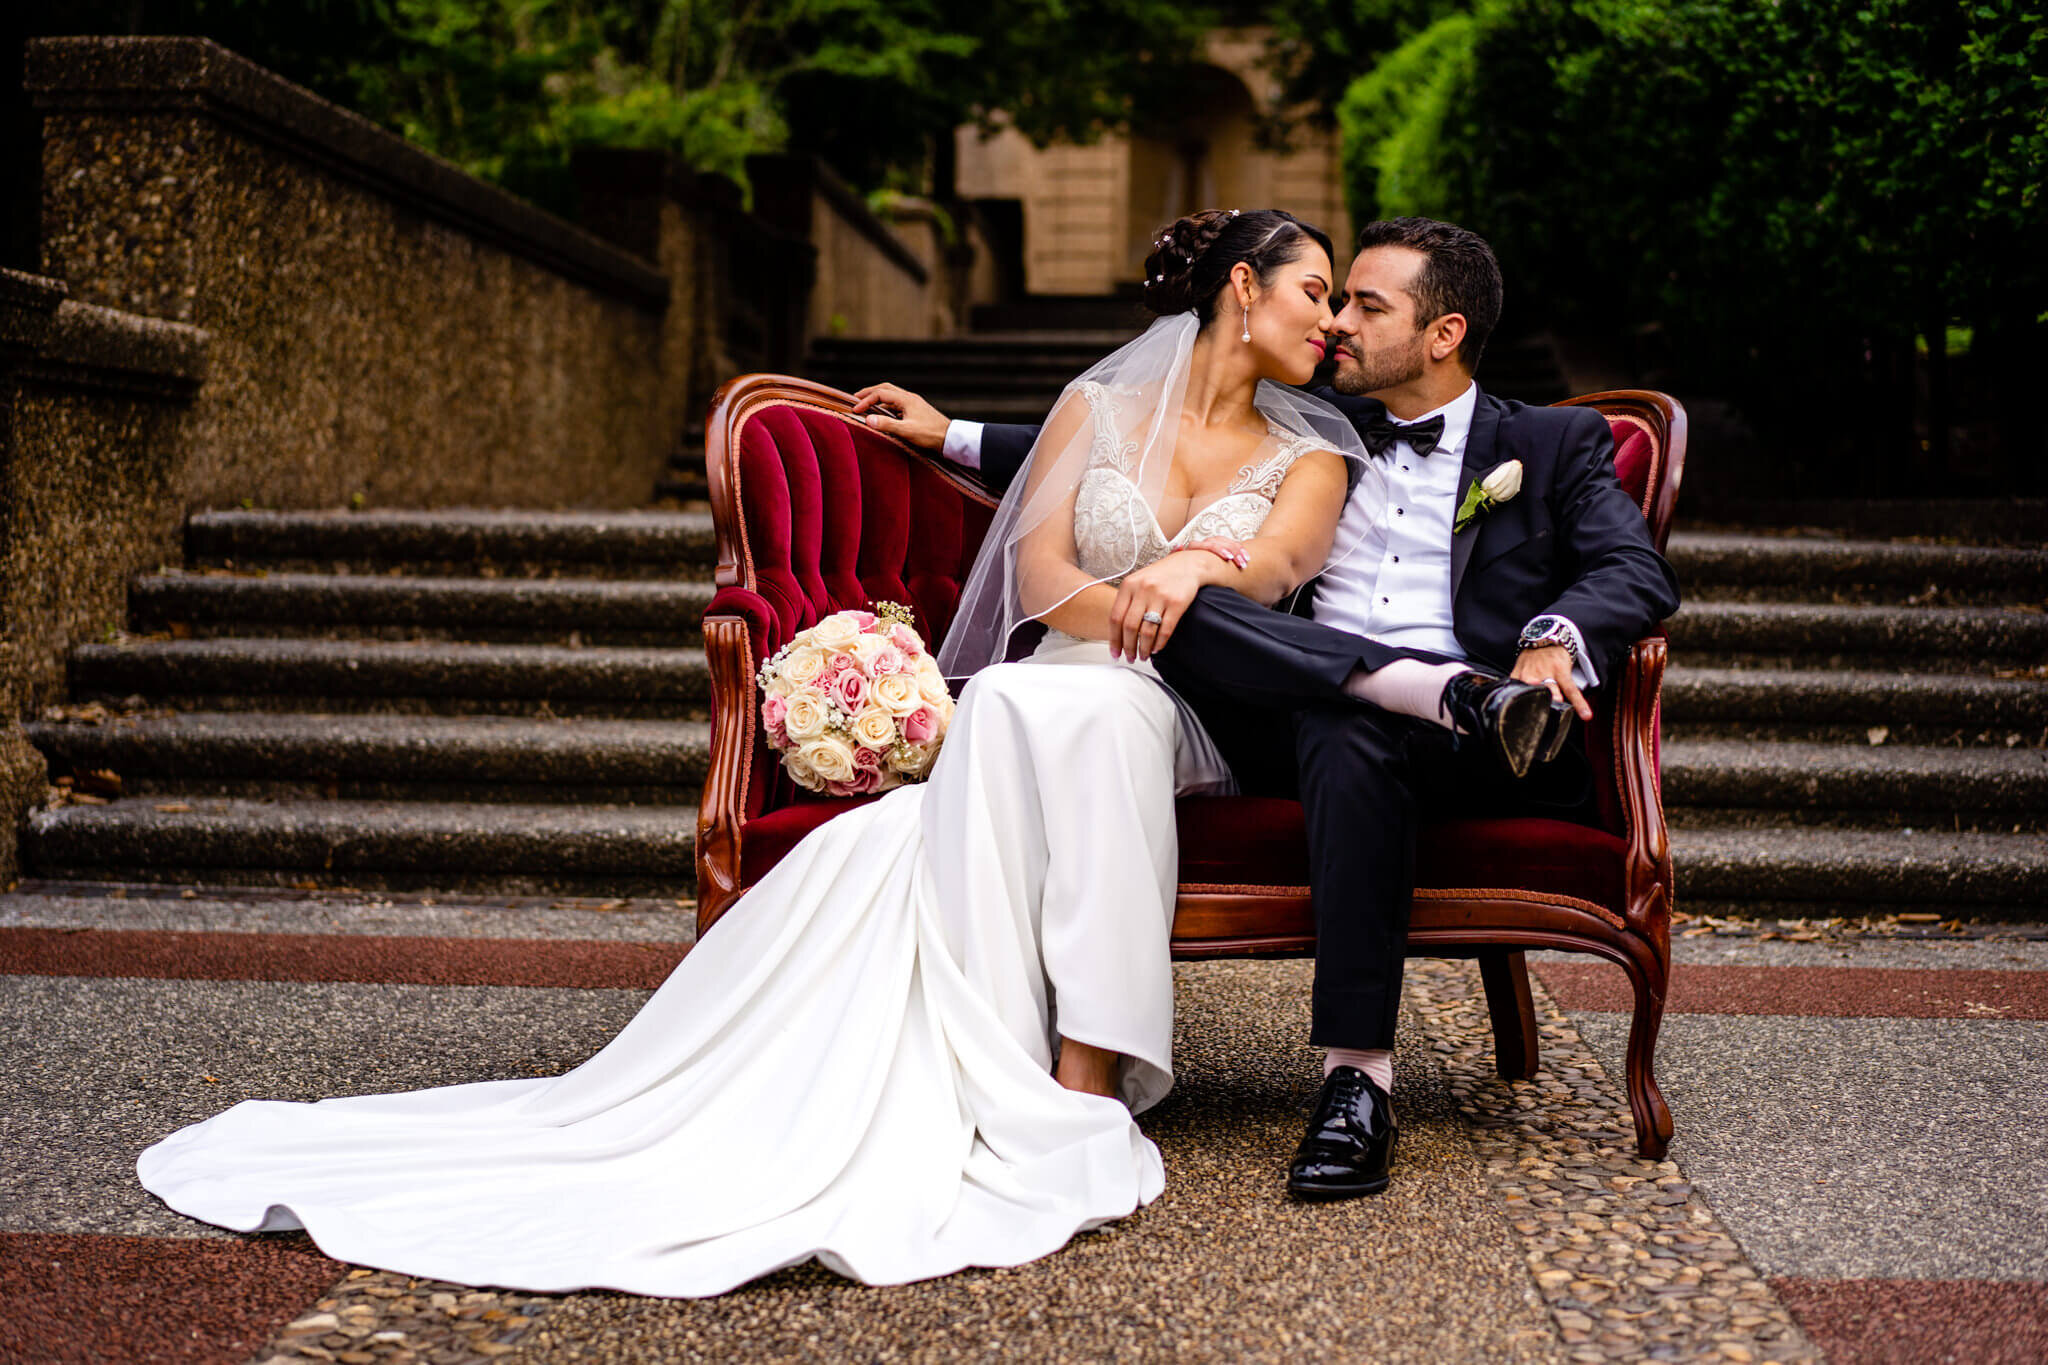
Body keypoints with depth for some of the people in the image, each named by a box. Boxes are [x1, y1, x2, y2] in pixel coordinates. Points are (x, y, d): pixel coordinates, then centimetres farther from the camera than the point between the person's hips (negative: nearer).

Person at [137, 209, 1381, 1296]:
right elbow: (1040, 570, 2)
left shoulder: (1309, 455, 17)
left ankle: (1079, 1087, -42)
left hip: (1190, 724, -1)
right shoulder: (1101, 407, 17)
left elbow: (1278, 562, -6)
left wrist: (1199, 563, -28)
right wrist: (1133, 610, -17)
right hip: (1038, 708, 1)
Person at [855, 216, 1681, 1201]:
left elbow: (1639, 575, 0)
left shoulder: (1555, 445, 17)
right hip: (1301, 727, 3)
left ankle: (1357, 1075, -38)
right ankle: (1462, 694, -33)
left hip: (1459, 753, -3)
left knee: (1347, 734, -39)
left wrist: (1558, 640, -22)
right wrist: (956, 438, 28)